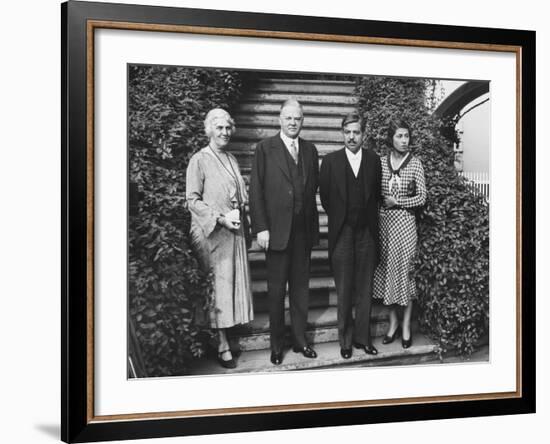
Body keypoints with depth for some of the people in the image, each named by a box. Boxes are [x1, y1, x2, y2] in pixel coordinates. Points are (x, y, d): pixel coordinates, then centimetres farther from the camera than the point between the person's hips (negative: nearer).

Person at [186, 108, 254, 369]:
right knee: (217, 287, -5)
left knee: (233, 283, 7)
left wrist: (239, 213, 2)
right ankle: (222, 345, 0)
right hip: (210, 232, -7)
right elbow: (193, 200, -10)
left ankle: (224, 334, 16)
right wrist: (220, 218, -17)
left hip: (234, 230, 7)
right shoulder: (199, 161, -6)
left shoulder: (231, 160, 15)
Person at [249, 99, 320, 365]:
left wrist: (314, 227, 4)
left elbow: (313, 190, 10)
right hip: (276, 231, -4)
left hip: (303, 231, 4)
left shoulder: (310, 150, 10)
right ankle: (276, 345, 18)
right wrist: (261, 228, -12)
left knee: (301, 288, 11)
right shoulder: (265, 149, -3)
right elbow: (256, 191, -6)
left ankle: (299, 340, 23)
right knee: (276, 291, 6)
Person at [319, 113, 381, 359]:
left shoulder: (374, 160, 6)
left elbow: (376, 194, 12)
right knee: (344, 291, 3)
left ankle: (362, 337, 16)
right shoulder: (330, 161, 1)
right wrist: (339, 219, 8)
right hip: (342, 234, -1)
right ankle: (345, 340, 12)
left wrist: (370, 219, 9)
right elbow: (325, 196, 7)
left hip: (367, 233, 2)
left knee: (365, 289, 6)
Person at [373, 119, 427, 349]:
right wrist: (381, 202, -4)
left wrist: (397, 201, -10)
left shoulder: (415, 163, -1)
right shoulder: (381, 162, 5)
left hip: (404, 220, -3)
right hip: (383, 220, 3)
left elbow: (422, 197, -3)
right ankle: (392, 322, 18)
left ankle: (406, 325, 10)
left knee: (405, 269, 0)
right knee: (385, 270, 5)